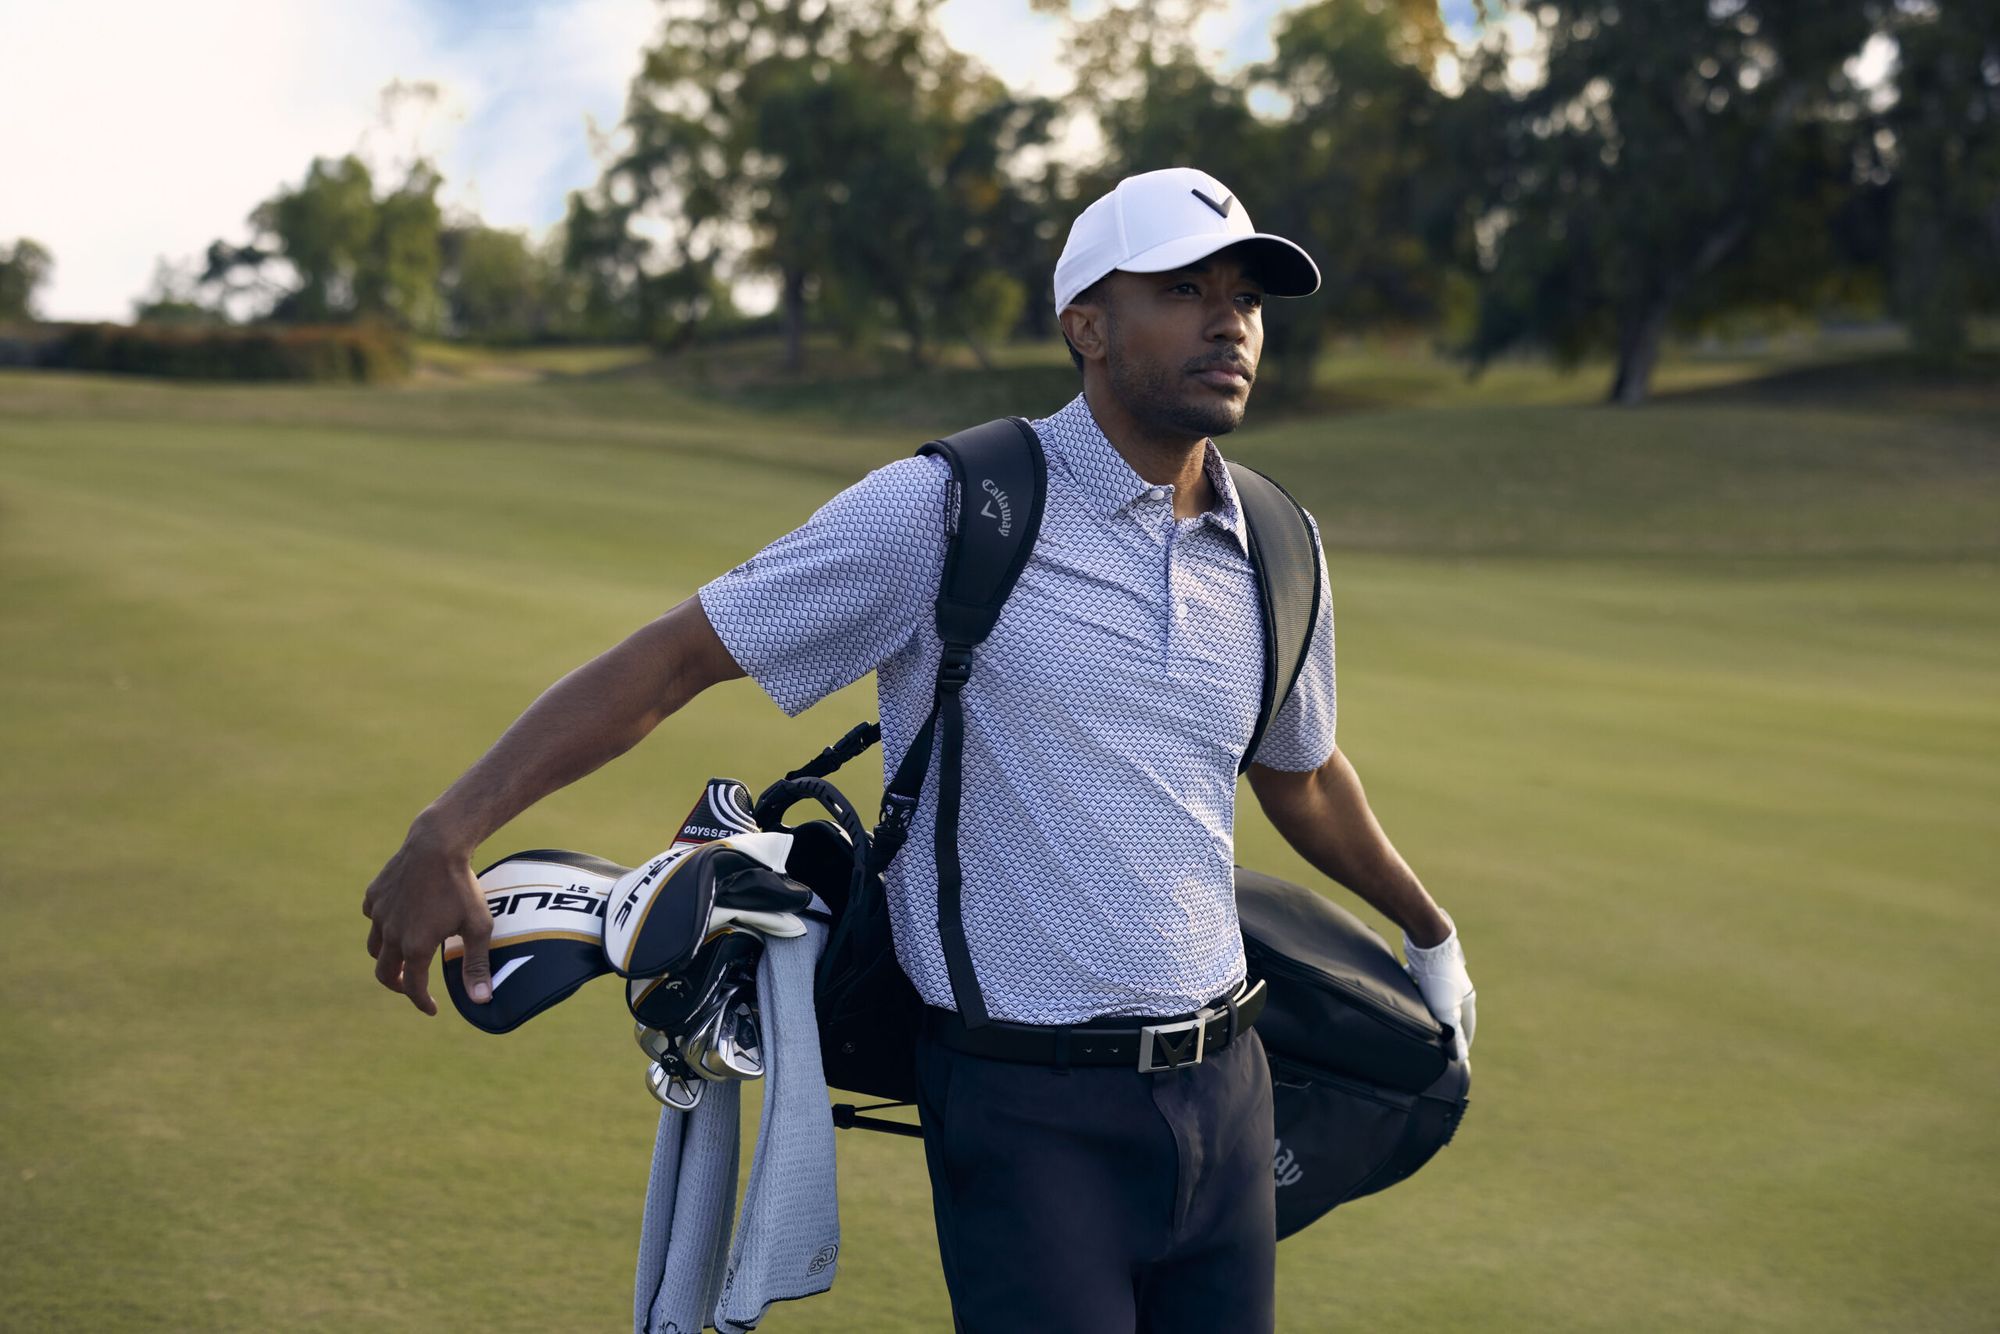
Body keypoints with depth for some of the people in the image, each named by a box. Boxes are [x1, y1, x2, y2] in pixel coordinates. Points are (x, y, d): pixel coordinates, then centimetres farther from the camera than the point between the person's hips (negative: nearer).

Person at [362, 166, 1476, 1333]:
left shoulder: (1277, 558, 8)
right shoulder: (942, 514, -9)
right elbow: (676, 657, -10)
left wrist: (1432, 932, 41)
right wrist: (450, 834, -19)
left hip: (1225, 1098, 6)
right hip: (1032, 1116, -6)